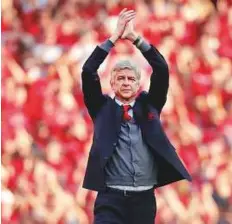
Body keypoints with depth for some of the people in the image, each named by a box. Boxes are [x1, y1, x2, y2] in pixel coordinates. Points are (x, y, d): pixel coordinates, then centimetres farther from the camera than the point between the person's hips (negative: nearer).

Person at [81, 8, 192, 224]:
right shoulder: (103, 107, 9)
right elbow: (88, 72, -2)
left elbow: (162, 70, 3)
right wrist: (115, 37, -5)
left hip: (144, 198, 2)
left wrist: (135, 38, -3)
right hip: (111, 198, -2)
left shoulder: (148, 105, 12)